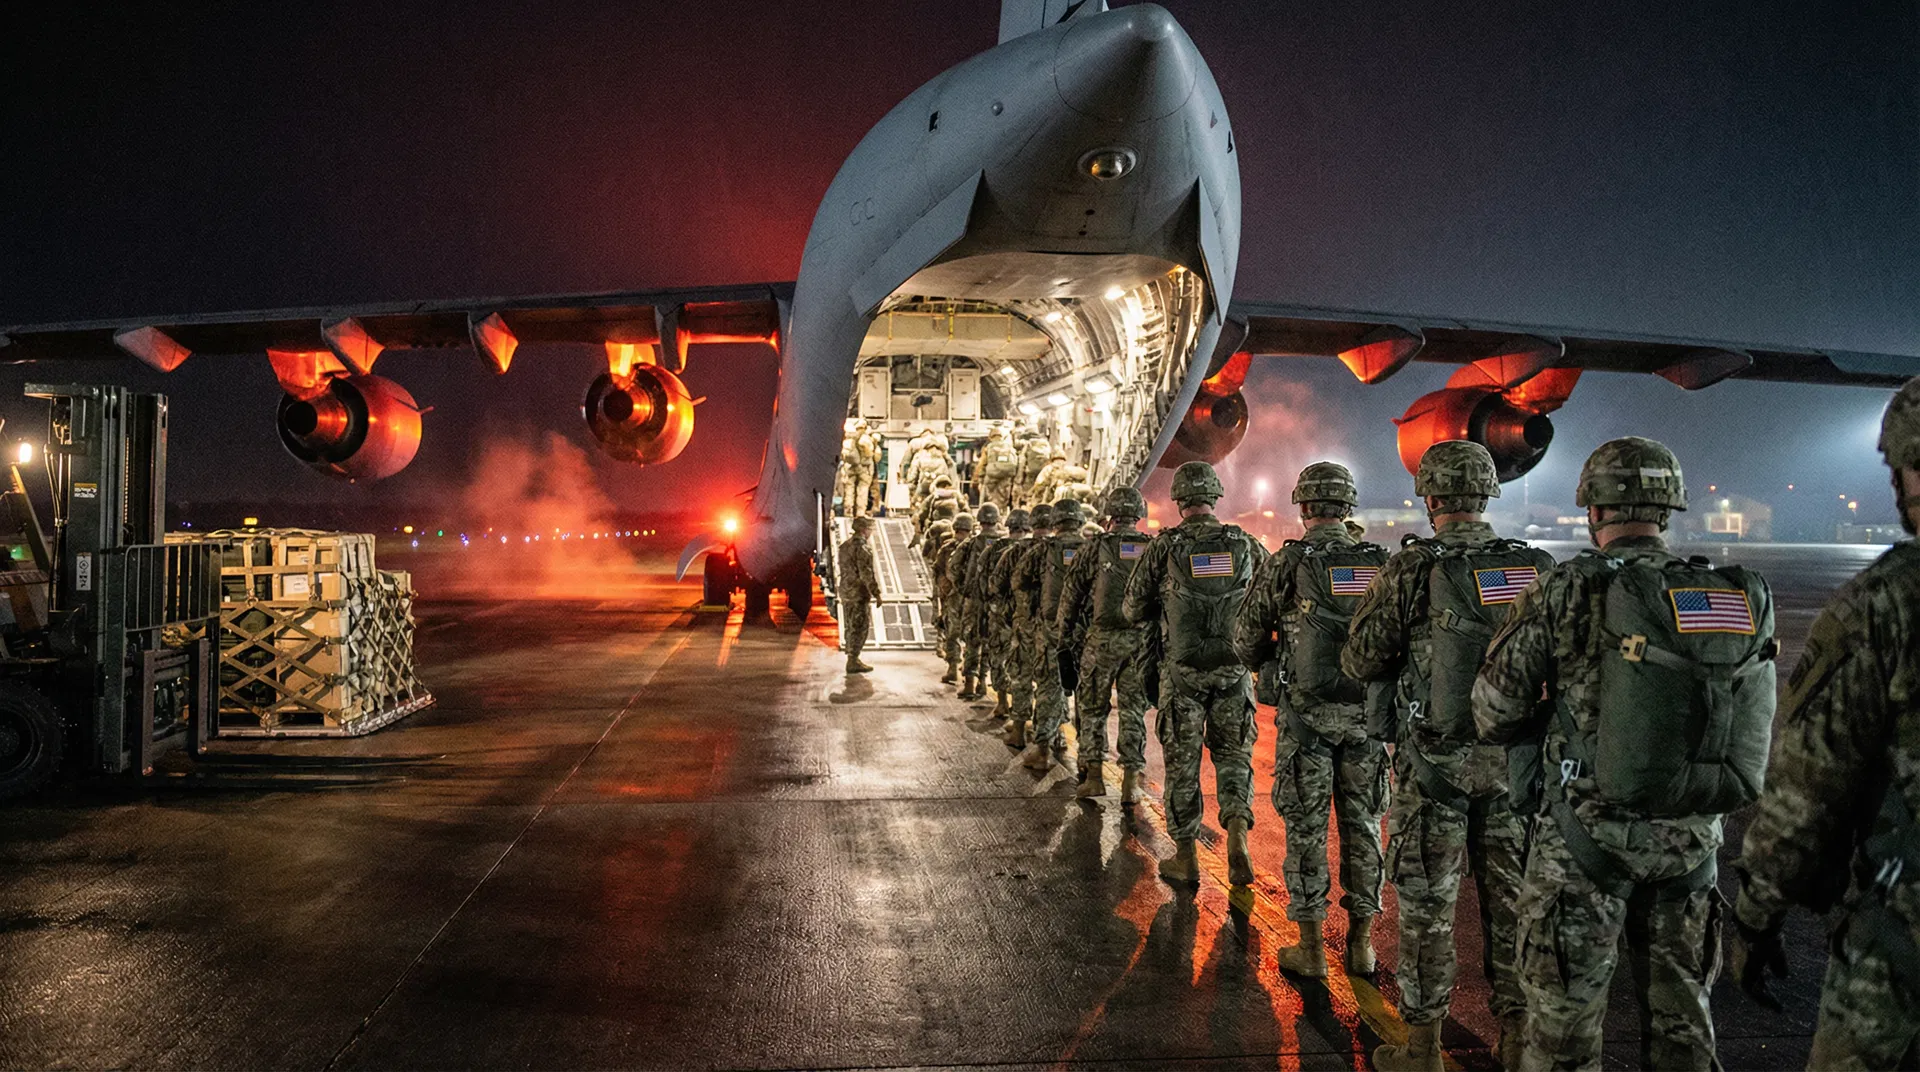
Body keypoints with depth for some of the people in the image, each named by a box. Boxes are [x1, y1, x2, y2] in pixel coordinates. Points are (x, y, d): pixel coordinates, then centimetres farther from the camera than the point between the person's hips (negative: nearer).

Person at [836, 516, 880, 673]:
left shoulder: (845, 544, 13)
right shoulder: (862, 547, -17)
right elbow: (866, 573, -20)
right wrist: (876, 593, -15)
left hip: (845, 591, 9)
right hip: (859, 593, -9)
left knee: (850, 626, 16)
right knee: (859, 627, -4)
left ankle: (852, 659, 23)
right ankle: (853, 662, -3)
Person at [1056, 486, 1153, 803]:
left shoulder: (1096, 547, -2)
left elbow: (1071, 594, 0)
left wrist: (1064, 638, 8)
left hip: (1102, 637, -2)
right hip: (1142, 639, 2)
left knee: (1092, 707, 9)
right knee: (1134, 709, 8)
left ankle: (1094, 775, 8)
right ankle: (1131, 781, 7)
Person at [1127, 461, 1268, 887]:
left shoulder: (1164, 547, -7)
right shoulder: (1245, 545, 0)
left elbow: (1133, 610, -1)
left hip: (1181, 669, -1)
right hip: (1233, 668, 2)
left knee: (1182, 761, 9)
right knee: (1233, 753, 15)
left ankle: (1185, 859, 15)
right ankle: (1237, 831, -7)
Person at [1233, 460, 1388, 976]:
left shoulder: (1285, 563, -8)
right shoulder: (1380, 564, 2)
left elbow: (1246, 637, -1)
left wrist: (1265, 668, 20)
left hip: (1306, 712, -3)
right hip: (1364, 711, 3)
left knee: (1306, 828, 4)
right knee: (1362, 825, 12)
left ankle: (1311, 947, 9)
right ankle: (1361, 942, 20)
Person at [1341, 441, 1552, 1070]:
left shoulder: (1410, 571, -14)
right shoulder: (1540, 569, -2)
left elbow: (1360, 662, -8)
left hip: (1435, 763, -4)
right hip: (1514, 759, 4)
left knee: (1427, 905, 7)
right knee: (1511, 900, 15)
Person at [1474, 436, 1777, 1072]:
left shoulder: (1570, 590, -13)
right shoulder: (1743, 599, 1)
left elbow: (1493, 715, -9)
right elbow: (1757, 731, 8)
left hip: (1589, 834, -4)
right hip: (1691, 841, 4)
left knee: (1564, 1019, 9)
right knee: (1680, 1019, 19)